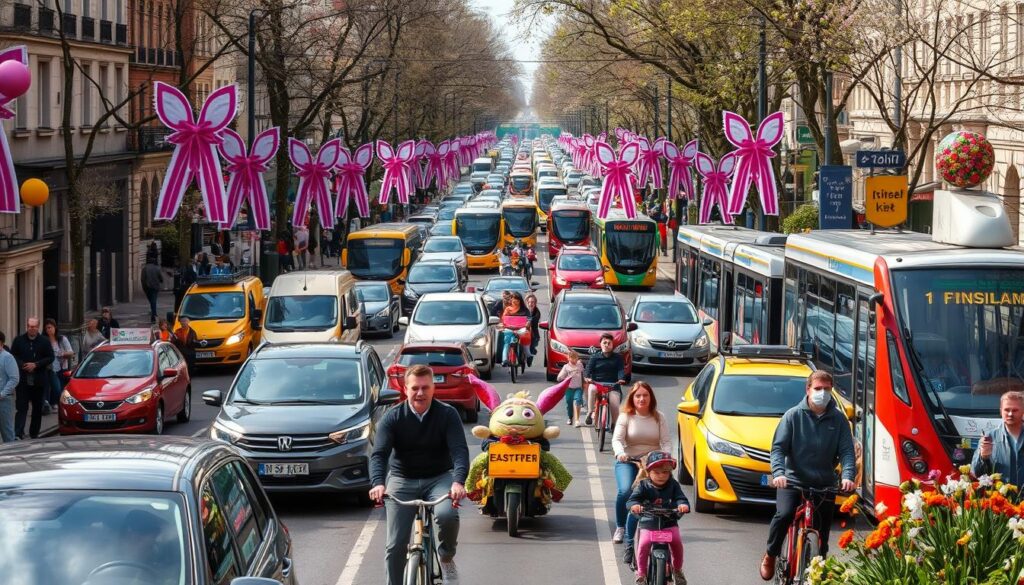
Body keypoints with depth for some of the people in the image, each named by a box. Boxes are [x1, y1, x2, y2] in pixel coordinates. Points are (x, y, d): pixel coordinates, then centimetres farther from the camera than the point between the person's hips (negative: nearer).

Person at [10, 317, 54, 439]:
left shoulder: (44, 341, 1)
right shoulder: (18, 340, 4)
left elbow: (50, 358, -1)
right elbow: (13, 356, 6)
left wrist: (36, 365, -12)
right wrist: (22, 365, -12)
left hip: (39, 380, 1)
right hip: (23, 380, -1)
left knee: (38, 408, 9)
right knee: (21, 407, -9)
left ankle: (34, 433, 20)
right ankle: (18, 433, -17)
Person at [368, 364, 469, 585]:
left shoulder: (447, 414, -9)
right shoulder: (392, 418, -8)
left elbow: (459, 450, -20)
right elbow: (379, 454, -18)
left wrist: (458, 481, -39)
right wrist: (378, 483, -38)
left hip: (439, 477, -1)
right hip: (402, 480, 1)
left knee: (447, 515, -32)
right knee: (395, 545, -5)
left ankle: (447, 559, -3)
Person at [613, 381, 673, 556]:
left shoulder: (659, 418, 5)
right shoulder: (625, 417, 0)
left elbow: (666, 441, -4)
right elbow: (617, 439, -12)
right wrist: (620, 453, -33)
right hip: (627, 462, -1)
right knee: (625, 491, -28)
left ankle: (630, 543, -5)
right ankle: (620, 527, -3)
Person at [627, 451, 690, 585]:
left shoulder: (673, 485, 0)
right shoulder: (643, 486, -5)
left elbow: (680, 498, -9)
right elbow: (632, 499, -15)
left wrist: (683, 505, -34)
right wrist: (634, 505, -40)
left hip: (669, 523, 1)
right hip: (648, 523, -1)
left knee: (677, 542, -19)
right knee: (644, 544, -24)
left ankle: (677, 569, 7)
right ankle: (641, 572, -3)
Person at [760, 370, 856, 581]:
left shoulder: (838, 419, 2)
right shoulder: (793, 416, -3)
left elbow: (847, 451, -3)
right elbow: (778, 447, -7)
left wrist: (848, 476, -21)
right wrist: (778, 472, -24)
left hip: (824, 483, 2)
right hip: (793, 481, -2)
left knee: (822, 530, 4)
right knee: (784, 514, -26)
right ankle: (770, 556, -3)